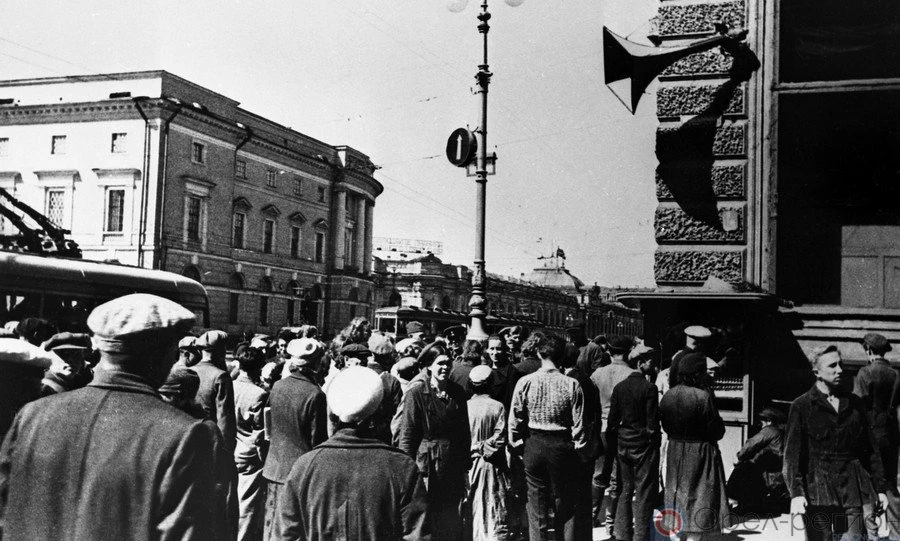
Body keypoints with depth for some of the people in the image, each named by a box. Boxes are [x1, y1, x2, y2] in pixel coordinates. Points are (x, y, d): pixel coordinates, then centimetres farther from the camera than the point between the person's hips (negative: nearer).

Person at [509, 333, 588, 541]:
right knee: (565, 504, 14)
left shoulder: (525, 382, -7)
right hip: (562, 446, -1)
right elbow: (578, 423, -7)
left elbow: (514, 420, -3)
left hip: (534, 446, 1)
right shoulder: (572, 385, -10)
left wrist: (516, 444, 10)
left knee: (537, 503, 12)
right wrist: (580, 451, 4)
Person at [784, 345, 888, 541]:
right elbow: (792, 453, -6)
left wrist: (879, 488, 11)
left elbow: (871, 449, 16)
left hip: (854, 488, 3)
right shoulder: (801, 406, 0)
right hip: (817, 491, -3)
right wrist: (796, 492, -16)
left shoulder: (854, 403, 12)